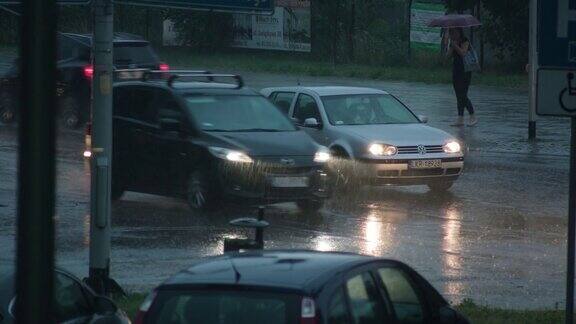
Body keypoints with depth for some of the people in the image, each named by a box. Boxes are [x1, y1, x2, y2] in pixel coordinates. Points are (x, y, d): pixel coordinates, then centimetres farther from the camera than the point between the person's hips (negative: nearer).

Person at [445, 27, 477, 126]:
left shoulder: (465, 41, -7)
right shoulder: (451, 42, 12)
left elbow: (463, 53, -22)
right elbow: (448, 54, 1)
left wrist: (455, 45, -24)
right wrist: (451, 45, -12)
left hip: (465, 70, -7)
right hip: (456, 70, 7)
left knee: (463, 95, -11)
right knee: (459, 96, 6)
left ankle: (473, 117, 0)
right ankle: (460, 119, 8)